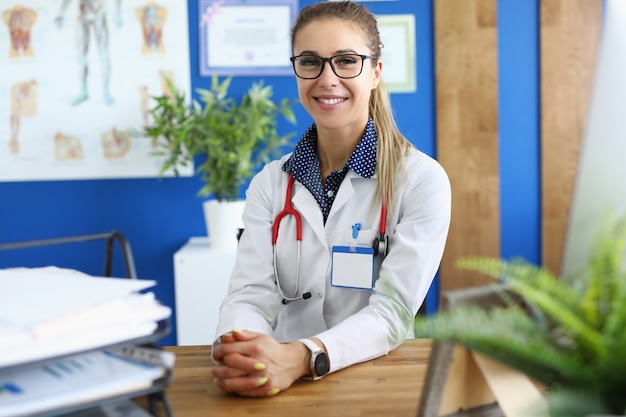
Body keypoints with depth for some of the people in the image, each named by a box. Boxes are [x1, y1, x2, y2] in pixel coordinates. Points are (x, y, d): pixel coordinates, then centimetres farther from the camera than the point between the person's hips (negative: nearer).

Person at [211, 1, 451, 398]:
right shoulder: (269, 184, 6)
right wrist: (233, 348, -26)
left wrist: (302, 357, -30)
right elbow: (252, 293, -4)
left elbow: (393, 310, -13)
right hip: (286, 382, 2)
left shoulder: (422, 179, -5)